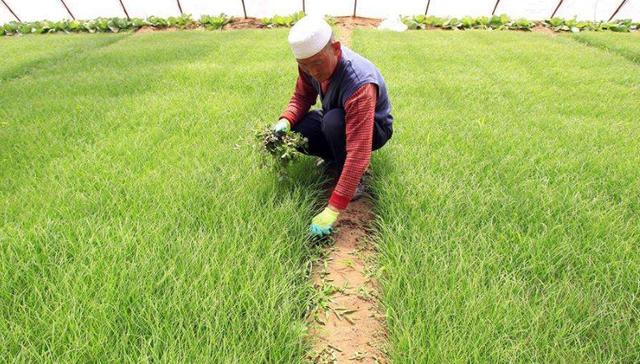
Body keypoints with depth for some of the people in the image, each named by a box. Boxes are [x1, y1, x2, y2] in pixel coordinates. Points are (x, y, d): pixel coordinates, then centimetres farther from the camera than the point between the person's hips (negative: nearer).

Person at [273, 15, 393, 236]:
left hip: (373, 128, -5)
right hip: (333, 119, 6)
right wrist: (285, 122, -25)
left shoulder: (359, 83, -39)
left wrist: (333, 210, -45)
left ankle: (355, 185, -16)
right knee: (293, 134, -19)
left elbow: (359, 152, -44)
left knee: (334, 121, -39)